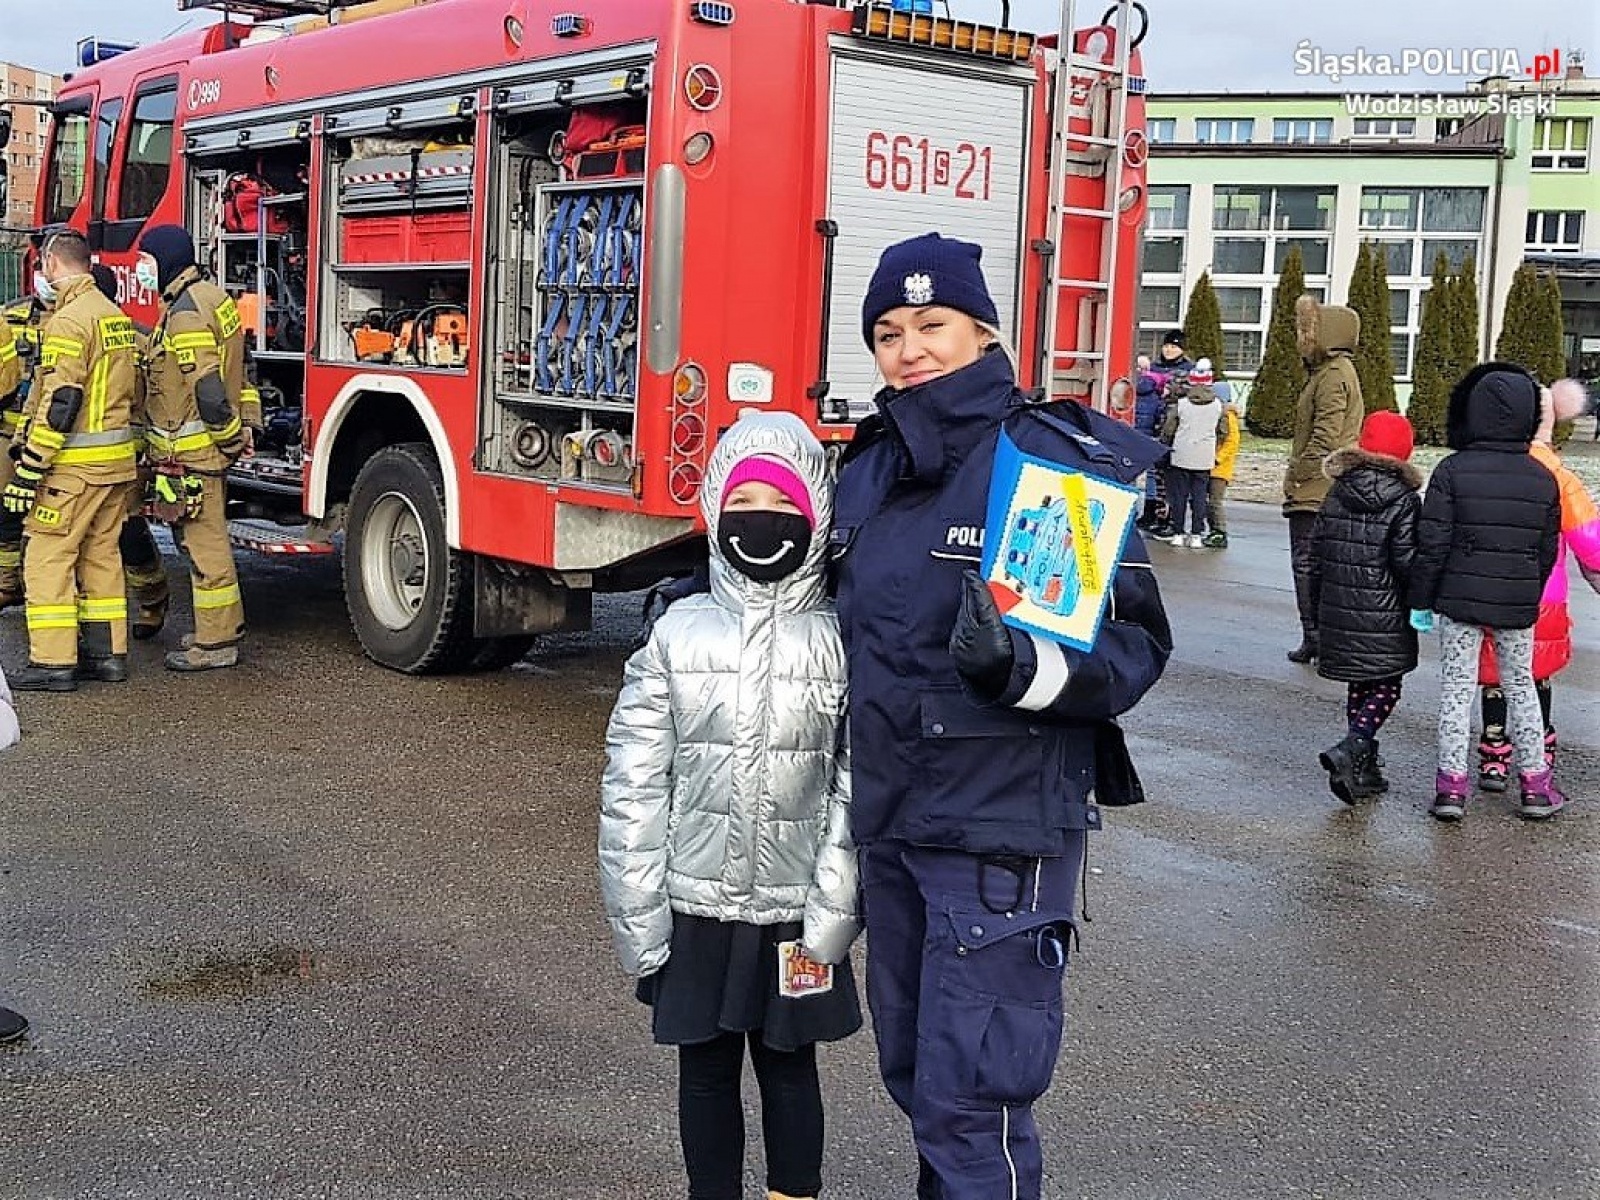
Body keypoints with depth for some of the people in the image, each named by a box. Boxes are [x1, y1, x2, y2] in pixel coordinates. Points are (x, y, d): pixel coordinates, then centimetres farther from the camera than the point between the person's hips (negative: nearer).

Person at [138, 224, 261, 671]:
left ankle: (216, 643, 3)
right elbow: (235, 370, 16)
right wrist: (246, 421, 13)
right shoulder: (211, 296, 14)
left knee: (205, 544, -4)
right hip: (208, 449, 11)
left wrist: (230, 435, -13)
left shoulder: (185, 311, -18)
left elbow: (207, 387, -23)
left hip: (191, 451, -11)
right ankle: (223, 629, 27)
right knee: (207, 539, 18)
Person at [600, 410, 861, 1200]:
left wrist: (832, 917, -12)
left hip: (795, 914, -1)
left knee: (789, 1069, 14)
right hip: (696, 909, 1)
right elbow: (633, 781, -3)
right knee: (706, 1072, 15)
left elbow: (860, 788, -8)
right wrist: (637, 917, -6)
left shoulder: (840, 640, -6)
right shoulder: (678, 633, -4)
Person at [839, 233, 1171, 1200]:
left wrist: (1017, 667, -31)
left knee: (970, 1095, -2)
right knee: (913, 1071, 19)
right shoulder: (869, 469, 8)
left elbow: (1135, 643, -14)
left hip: (1003, 827, -7)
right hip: (890, 819, 7)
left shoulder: (1057, 462, -12)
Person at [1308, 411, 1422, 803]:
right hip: (1384, 618, -5)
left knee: (1358, 688, 17)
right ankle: (1349, 750, -16)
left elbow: (1316, 553, 8)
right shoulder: (1405, 501, -10)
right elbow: (1407, 562, -14)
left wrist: (1319, 605, 17)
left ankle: (1363, 770, 21)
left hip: (1339, 613, 5)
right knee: (1385, 688, 5)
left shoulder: (1336, 494, 5)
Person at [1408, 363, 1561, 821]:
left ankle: (1451, 784, 5)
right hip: (1518, 604, 3)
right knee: (1521, 686, 16)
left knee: (1456, 688, 6)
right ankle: (1535, 784, 21)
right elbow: (1547, 551, 6)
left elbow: (1432, 545, -11)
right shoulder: (1543, 479, 0)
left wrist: (1420, 601, -3)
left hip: (1460, 599, -3)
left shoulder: (1452, 471, -11)